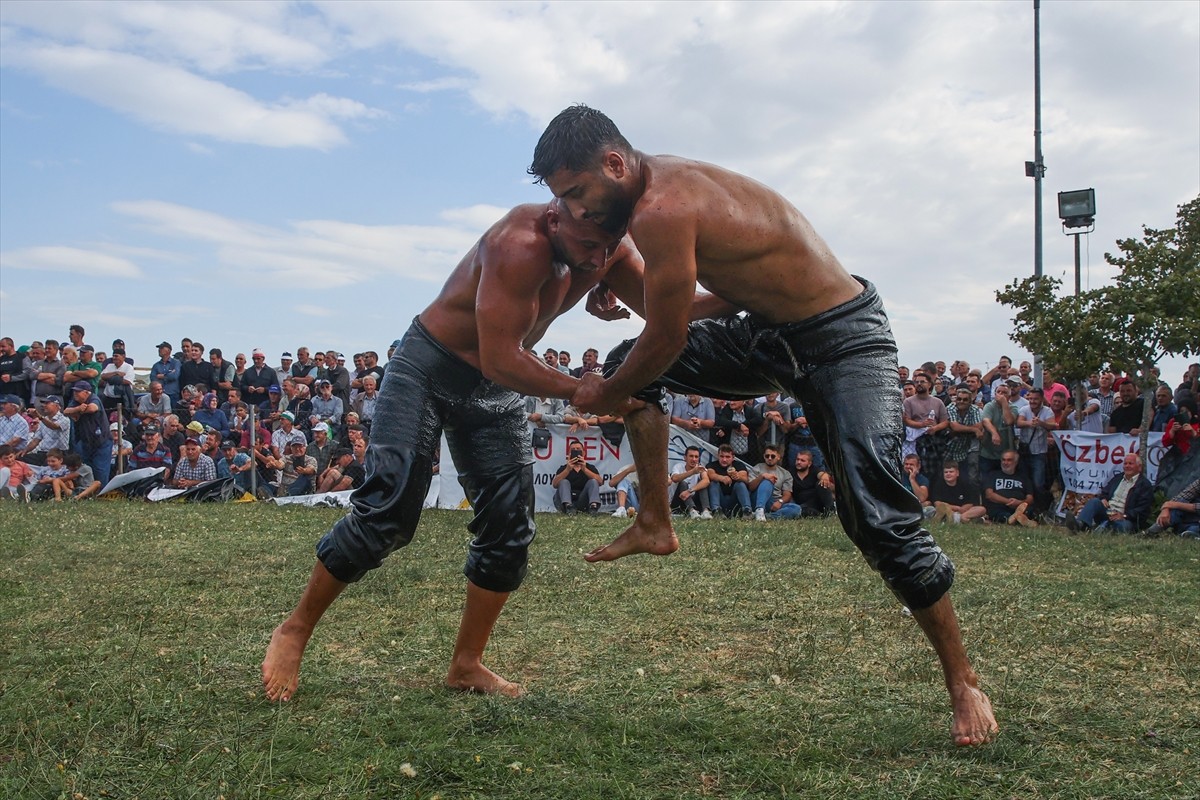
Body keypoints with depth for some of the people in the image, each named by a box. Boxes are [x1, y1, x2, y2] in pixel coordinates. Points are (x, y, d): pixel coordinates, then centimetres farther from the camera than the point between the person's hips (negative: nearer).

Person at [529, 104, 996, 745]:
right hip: (769, 336, 10)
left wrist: (604, 396, -2)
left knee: (879, 522, -13)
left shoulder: (663, 210, -27)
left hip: (843, 343, -10)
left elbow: (668, 339, -19)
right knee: (629, 364, 8)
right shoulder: (664, 177, 2)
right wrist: (622, 286, 15)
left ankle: (963, 682, 4)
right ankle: (655, 524, 16)